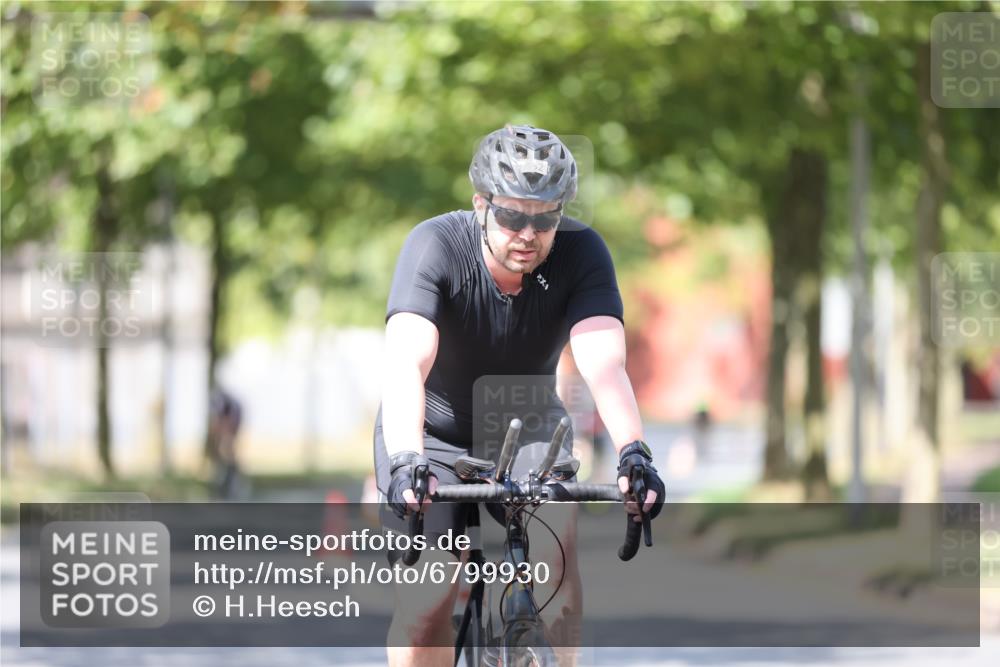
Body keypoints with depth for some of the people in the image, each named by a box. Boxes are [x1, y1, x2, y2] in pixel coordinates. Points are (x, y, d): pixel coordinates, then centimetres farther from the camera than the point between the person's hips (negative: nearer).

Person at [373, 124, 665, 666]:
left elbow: (603, 362, -35)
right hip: (434, 437, -2)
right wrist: (406, 461, -57)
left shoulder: (581, 253, -21)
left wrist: (633, 453, -53)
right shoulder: (435, 246, -27)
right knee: (427, 603, -17)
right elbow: (406, 364, -40)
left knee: (558, 594, -20)